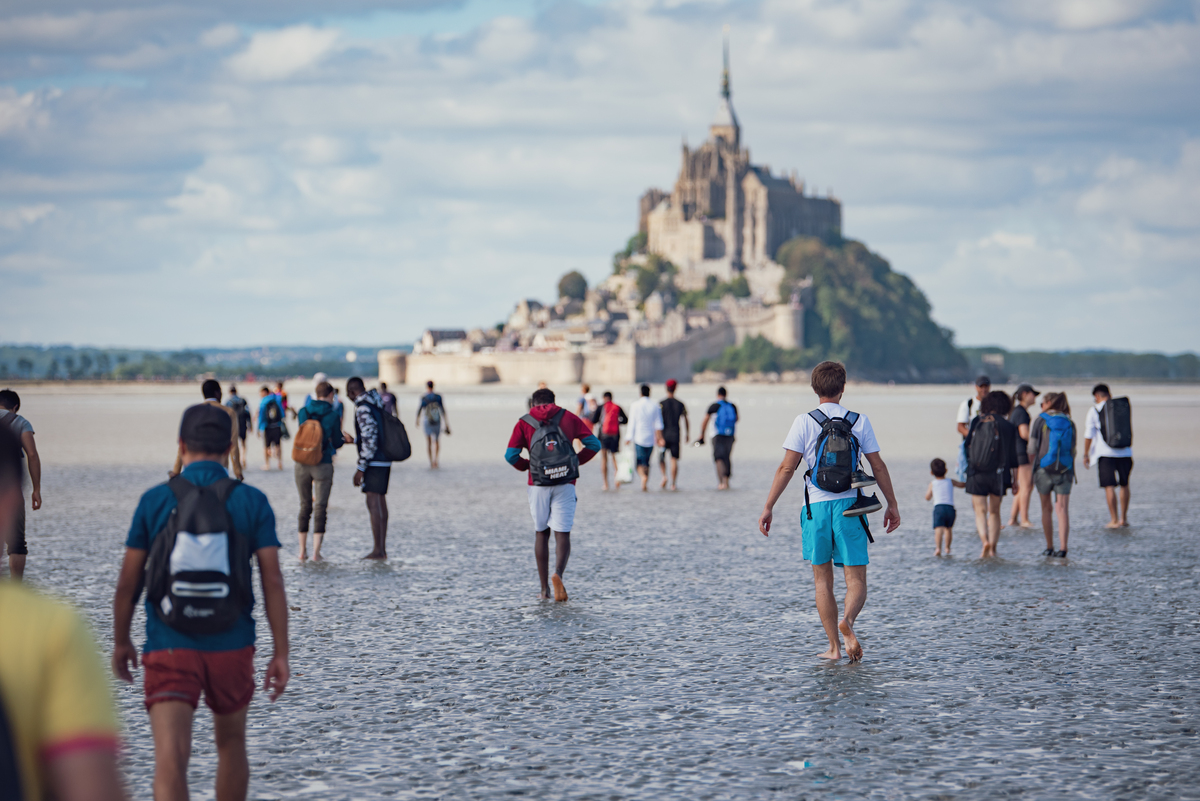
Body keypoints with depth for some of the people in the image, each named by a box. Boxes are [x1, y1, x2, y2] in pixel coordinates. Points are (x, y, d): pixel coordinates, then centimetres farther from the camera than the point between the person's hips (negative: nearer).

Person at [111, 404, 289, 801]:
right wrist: (281, 654, -1)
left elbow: (128, 582, 2)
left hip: (169, 648, -2)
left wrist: (121, 641, 17)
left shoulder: (155, 500, -2)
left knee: (170, 759, -10)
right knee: (231, 744, 24)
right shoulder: (252, 502, -2)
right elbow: (273, 582, -5)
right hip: (232, 647, 2)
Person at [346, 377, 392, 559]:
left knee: (373, 503, -9)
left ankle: (377, 550, -12)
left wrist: (361, 468, -18)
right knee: (380, 503, 11)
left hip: (374, 461, -10)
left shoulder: (363, 408, -15)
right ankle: (382, 549, 13)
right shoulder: (378, 404, 14)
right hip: (385, 460, 10)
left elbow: (370, 438, -20)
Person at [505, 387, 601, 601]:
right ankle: (558, 574, -28)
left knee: (541, 534, 14)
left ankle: (545, 590, 14)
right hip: (565, 485, 0)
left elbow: (510, 455, -4)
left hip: (538, 485, 0)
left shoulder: (524, 423, 5)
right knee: (562, 535, 0)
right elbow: (594, 444, 1)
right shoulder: (568, 418, 7)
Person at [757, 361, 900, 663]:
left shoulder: (804, 422, -2)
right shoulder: (859, 421, 3)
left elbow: (786, 468, -6)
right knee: (856, 579, 1)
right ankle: (847, 621, -29)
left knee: (823, 580, 11)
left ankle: (834, 647, 10)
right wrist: (892, 505, 14)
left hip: (817, 505, 0)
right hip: (850, 504, 0)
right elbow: (878, 466, 5)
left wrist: (768, 507, -2)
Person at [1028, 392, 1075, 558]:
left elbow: (1032, 450, -3)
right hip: (1065, 470, 2)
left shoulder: (1039, 422, -2)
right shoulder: (1069, 424, 7)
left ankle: (1049, 547, 13)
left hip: (1044, 469, -2)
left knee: (1046, 509, 10)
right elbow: (1073, 451, 10)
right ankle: (1062, 548, -10)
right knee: (1062, 509, -1)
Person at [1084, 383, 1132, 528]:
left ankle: (1114, 520, -4)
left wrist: (1086, 454, 6)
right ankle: (1124, 519, 19)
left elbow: (1089, 435, -3)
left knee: (1109, 486, -2)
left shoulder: (1094, 411, -1)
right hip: (1124, 451, 4)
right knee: (1124, 485, 14)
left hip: (1105, 453, -4)